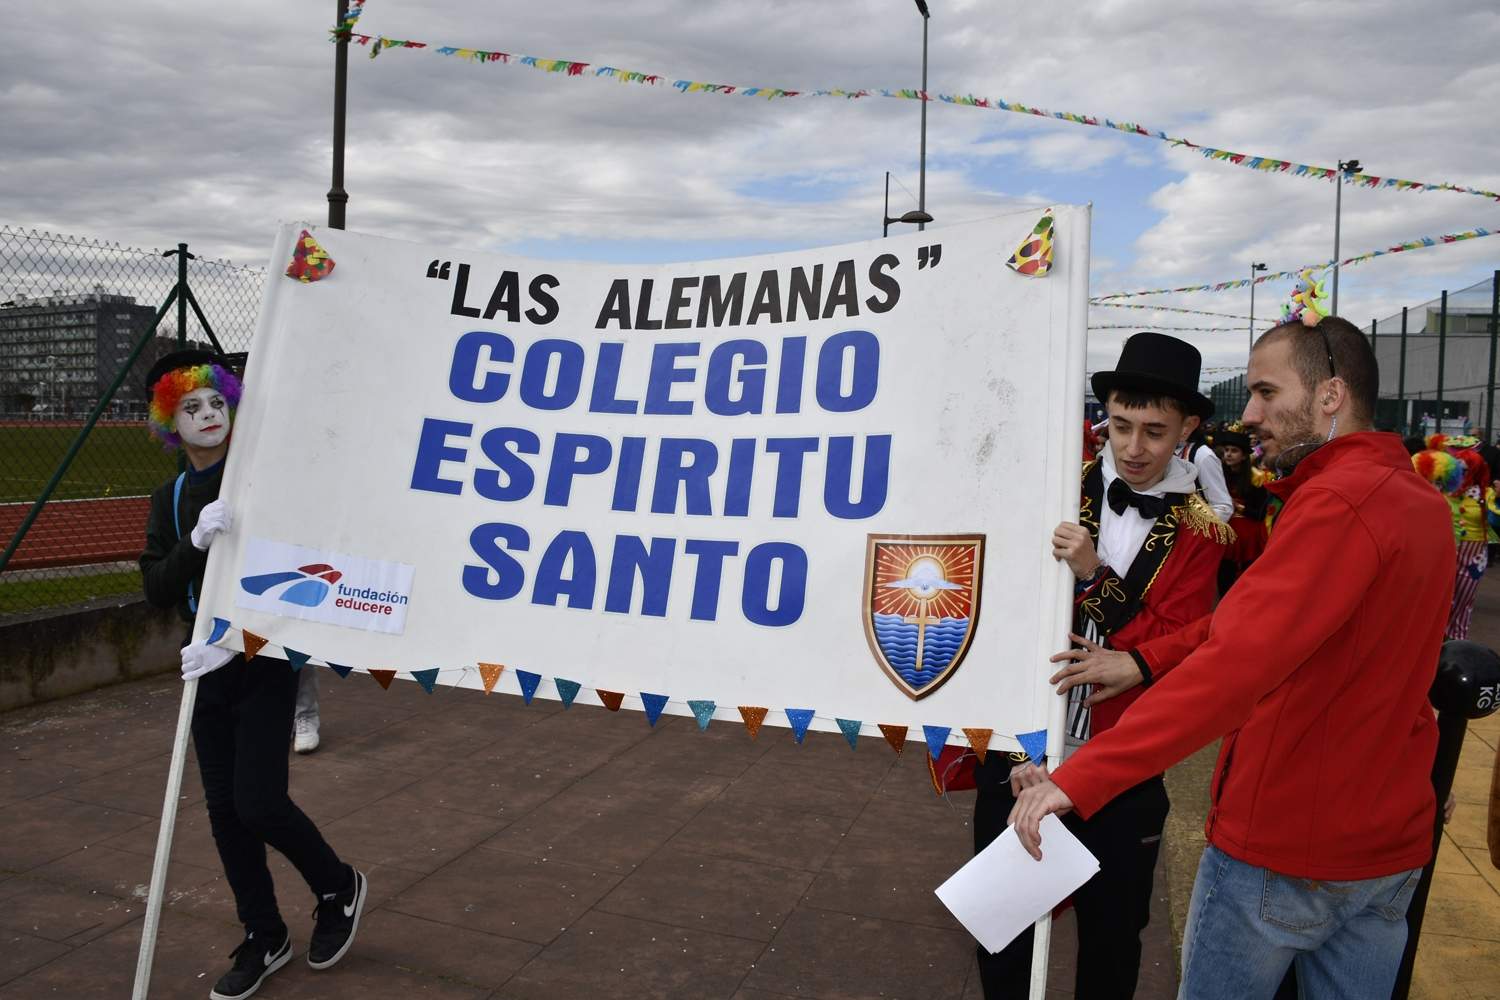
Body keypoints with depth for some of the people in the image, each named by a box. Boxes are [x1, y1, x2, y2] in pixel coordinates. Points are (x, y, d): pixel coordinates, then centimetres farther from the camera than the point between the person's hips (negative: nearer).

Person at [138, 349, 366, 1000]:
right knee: (224, 808, 9)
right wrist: (196, 542, -22)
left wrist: (234, 640, -23)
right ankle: (263, 939, 27)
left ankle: (339, 888, 19)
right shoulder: (170, 500, 6)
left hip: (265, 659, -5)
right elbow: (157, 591, -4)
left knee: (258, 803, -10)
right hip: (207, 667, 5)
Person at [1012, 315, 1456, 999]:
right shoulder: (1421, 501, 7)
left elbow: (1237, 662, -34)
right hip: (1391, 843, 8)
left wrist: (1079, 777, -37)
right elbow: (1263, 617, 7)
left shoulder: (1339, 503, -23)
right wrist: (1146, 661, -1)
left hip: (1282, 846, -8)